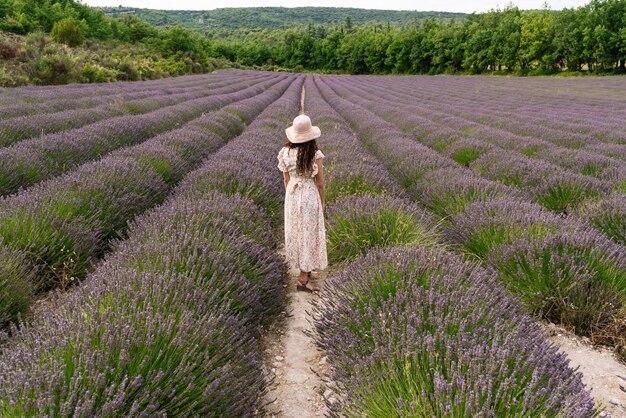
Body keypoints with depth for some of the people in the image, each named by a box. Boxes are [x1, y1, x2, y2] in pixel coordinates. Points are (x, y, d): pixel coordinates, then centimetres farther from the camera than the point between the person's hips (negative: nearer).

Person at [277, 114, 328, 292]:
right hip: (310, 196, -5)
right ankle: (303, 279, 4)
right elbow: (319, 183, -10)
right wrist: (322, 202, 5)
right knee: (309, 233, 2)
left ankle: (304, 269, 35)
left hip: (292, 195, 5)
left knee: (295, 231, 18)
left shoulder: (286, 153, -5)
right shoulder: (316, 155, -16)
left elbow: (286, 180, 3)